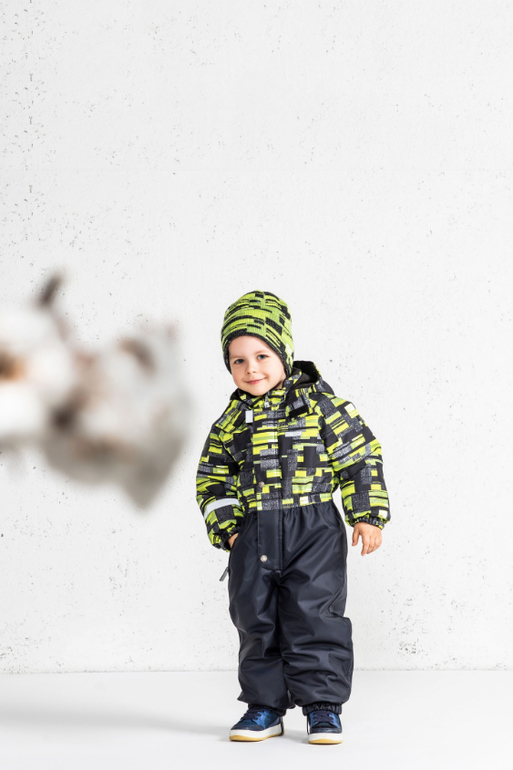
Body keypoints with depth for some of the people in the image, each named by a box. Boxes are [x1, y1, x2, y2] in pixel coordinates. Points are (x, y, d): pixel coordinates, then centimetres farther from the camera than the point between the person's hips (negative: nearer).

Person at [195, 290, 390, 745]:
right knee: (256, 621, 7)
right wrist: (226, 527, 1)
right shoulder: (232, 421, 9)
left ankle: (323, 706, 7)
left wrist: (368, 515, -6)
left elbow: (361, 454, -1)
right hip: (254, 535, 4)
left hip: (314, 530, -4)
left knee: (313, 615, -5)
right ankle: (265, 706, 20)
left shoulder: (318, 403, -2)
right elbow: (213, 480, 14)